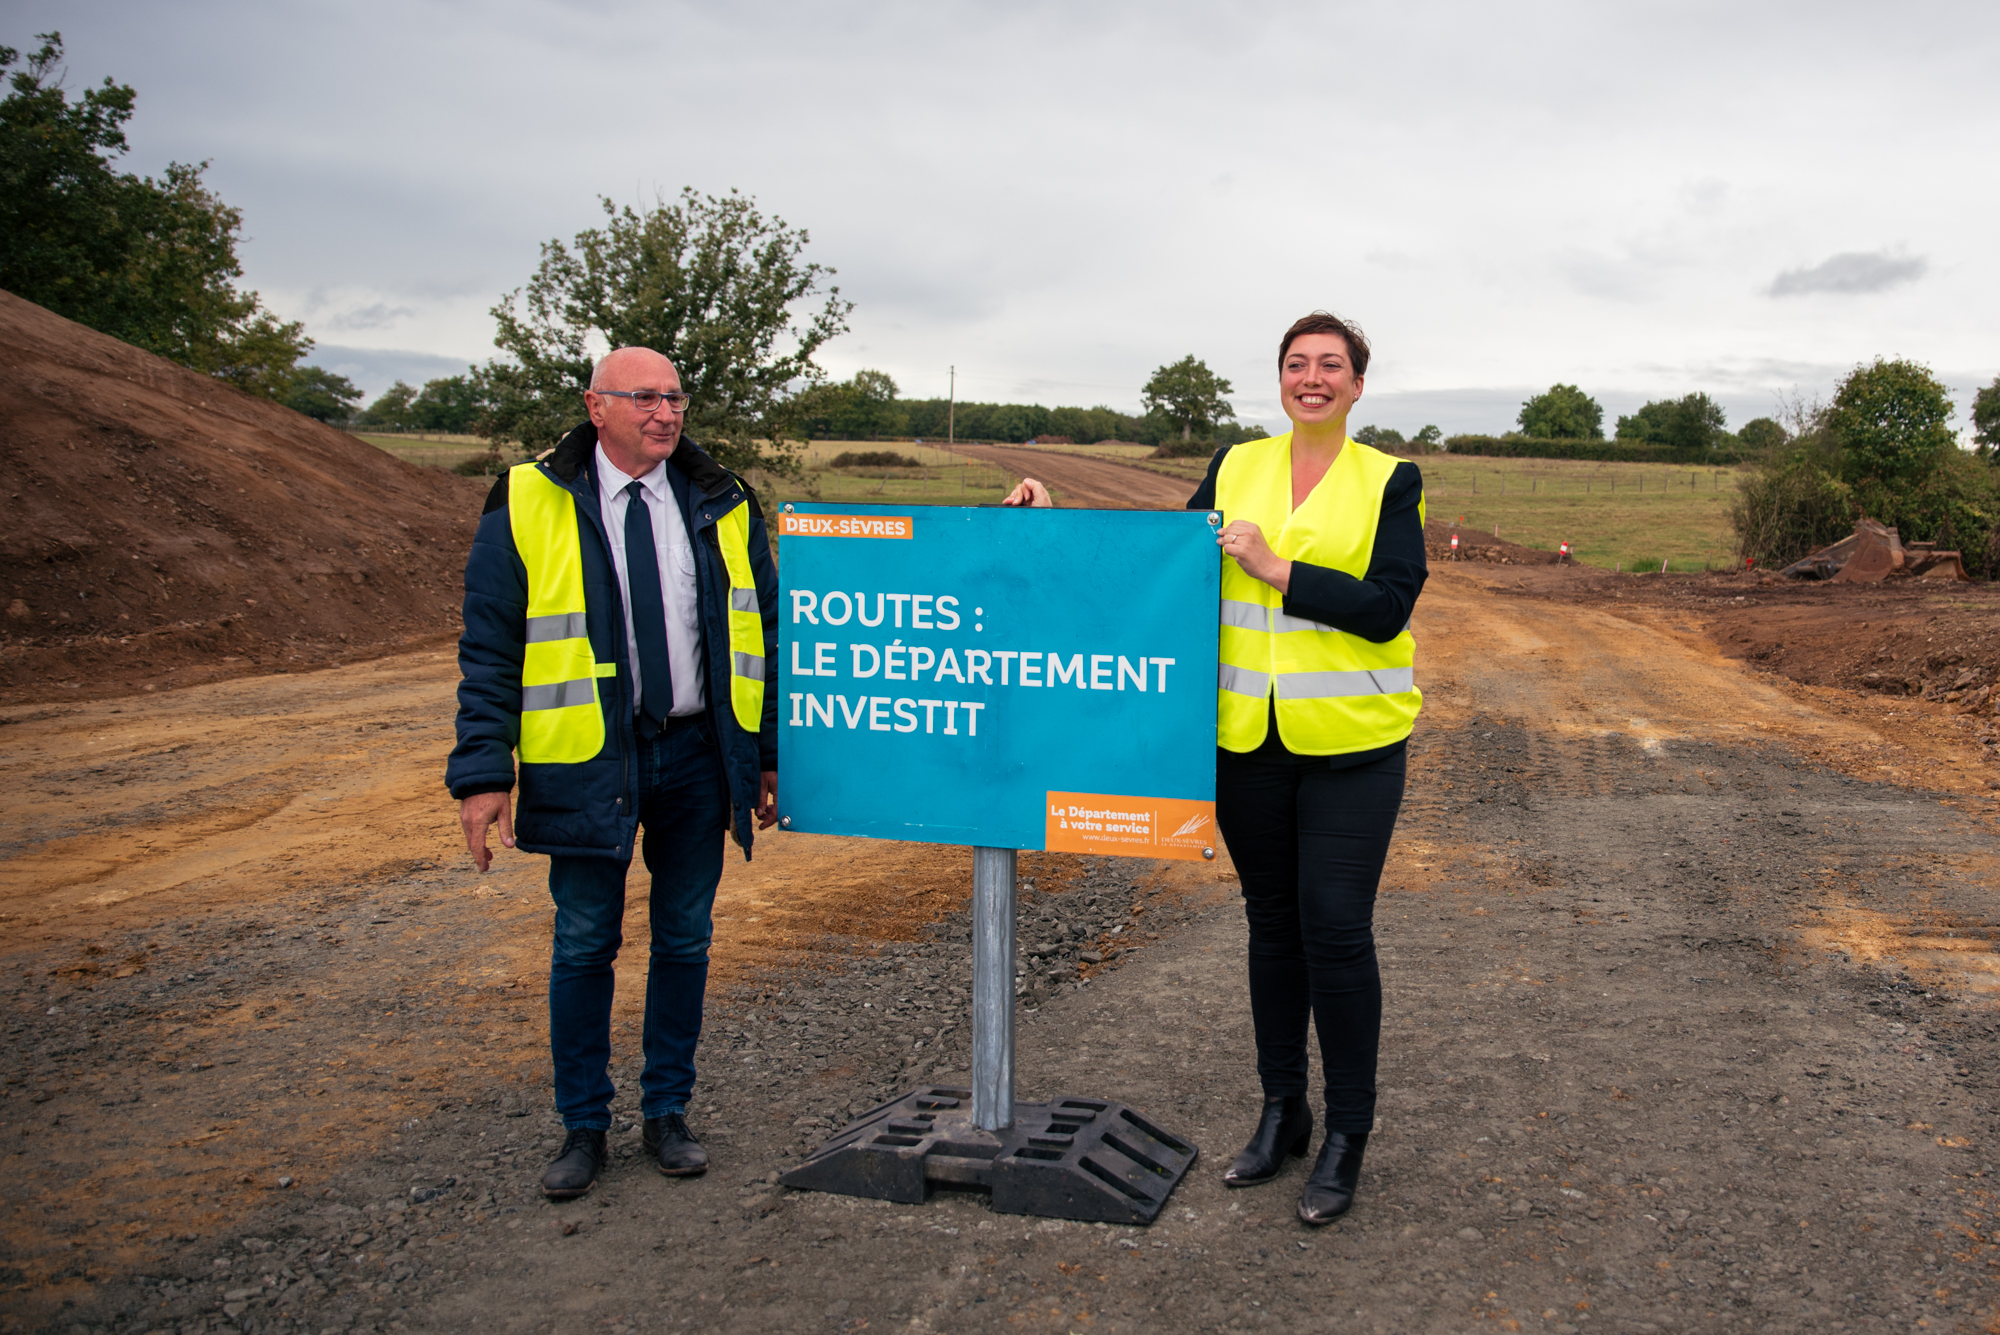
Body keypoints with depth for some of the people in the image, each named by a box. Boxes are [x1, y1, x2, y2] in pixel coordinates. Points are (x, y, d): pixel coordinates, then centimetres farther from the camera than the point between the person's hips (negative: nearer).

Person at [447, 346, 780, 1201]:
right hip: (586, 763, -2)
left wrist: (770, 754, 8)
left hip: (696, 755, 3)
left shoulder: (721, 506, 5)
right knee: (584, 947, 5)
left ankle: (667, 1114, 26)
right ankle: (583, 1128, 21)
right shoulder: (528, 505, -3)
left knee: (684, 940, 10)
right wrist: (483, 774, -10)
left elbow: (763, 633, 11)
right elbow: (489, 649, -4)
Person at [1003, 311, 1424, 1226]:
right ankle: (1280, 1111, 28)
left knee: (1335, 925, -6)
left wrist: (1276, 569, -17)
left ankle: (1347, 1134, 10)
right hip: (1247, 738, 3)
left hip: (1350, 743, -3)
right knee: (1271, 920, 13)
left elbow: (1388, 606, -11)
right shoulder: (1237, 466, 9)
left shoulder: (1390, 481, 0)